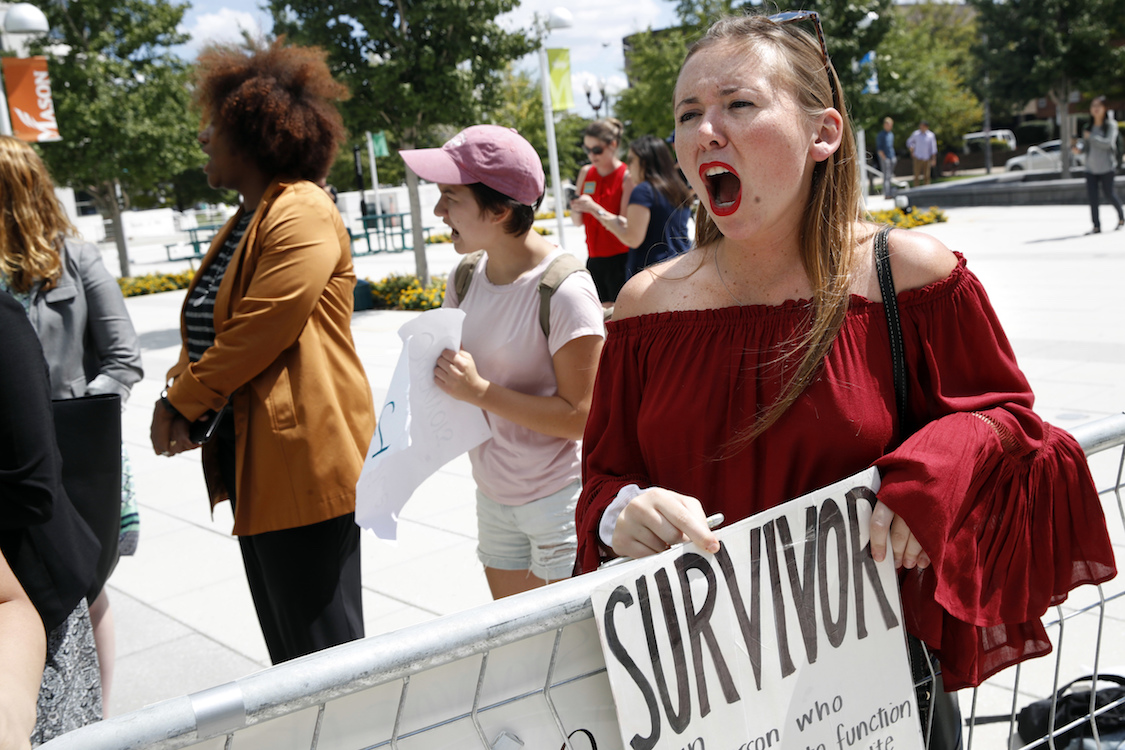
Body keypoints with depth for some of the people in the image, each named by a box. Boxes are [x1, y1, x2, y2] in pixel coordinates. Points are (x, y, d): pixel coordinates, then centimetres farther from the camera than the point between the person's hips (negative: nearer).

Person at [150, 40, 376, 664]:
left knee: (321, 642, 0)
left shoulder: (302, 216, -15)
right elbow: (208, 326, 17)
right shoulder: (248, 219, 17)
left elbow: (260, 330, -21)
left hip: (304, 462, -10)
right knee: (283, 638, 19)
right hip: (253, 460, 10)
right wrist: (178, 392, -2)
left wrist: (184, 403, -10)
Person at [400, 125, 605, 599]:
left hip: (559, 501, -7)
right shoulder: (467, 278, 2)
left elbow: (580, 416, -20)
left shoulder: (565, 290, -19)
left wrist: (479, 391, -23)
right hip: (494, 497, 7)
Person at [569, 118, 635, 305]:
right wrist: (575, 209, -11)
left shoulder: (627, 176, -7)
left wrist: (595, 209, -24)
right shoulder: (585, 173, 10)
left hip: (620, 258, -5)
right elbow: (578, 222, 11)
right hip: (594, 258, 5)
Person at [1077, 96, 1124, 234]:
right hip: (1091, 167, 4)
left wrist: (1091, 137, -17)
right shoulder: (1089, 127, 10)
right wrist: (1079, 150, -9)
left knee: (1109, 193, 2)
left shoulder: (1110, 125, -4)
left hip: (1106, 167, -4)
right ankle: (1096, 226, -3)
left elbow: (1108, 143, -17)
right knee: (1091, 196, -6)